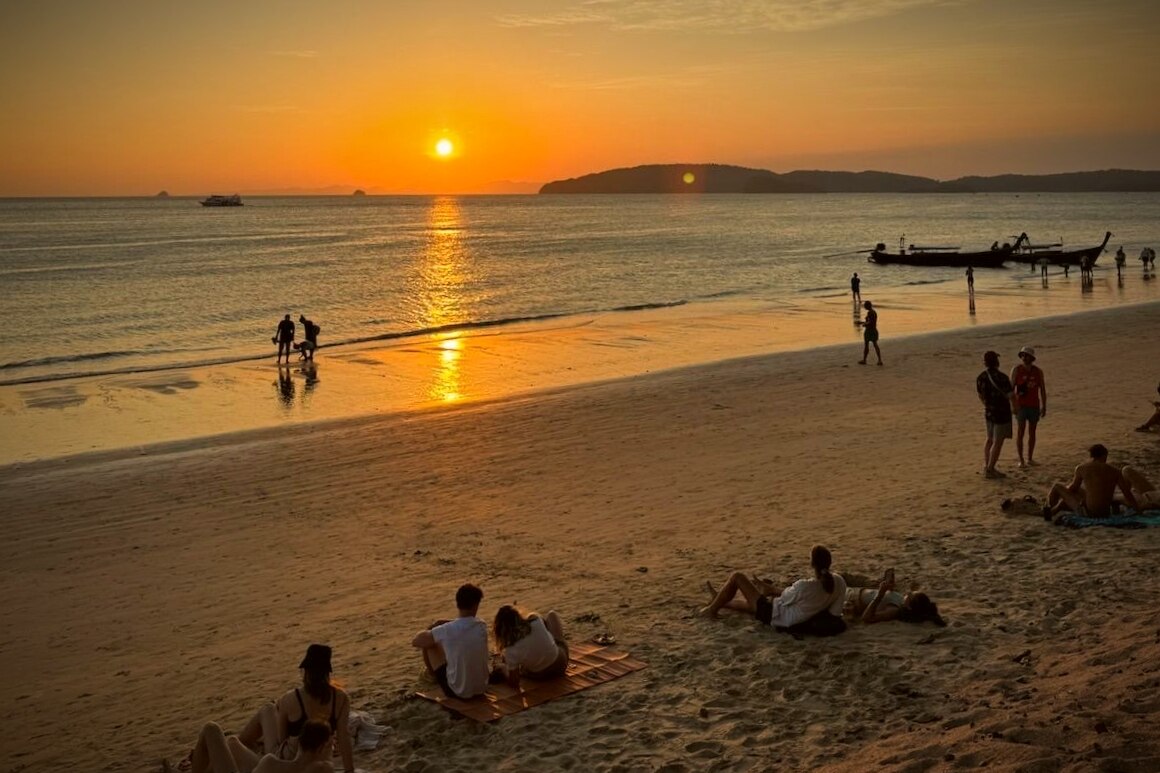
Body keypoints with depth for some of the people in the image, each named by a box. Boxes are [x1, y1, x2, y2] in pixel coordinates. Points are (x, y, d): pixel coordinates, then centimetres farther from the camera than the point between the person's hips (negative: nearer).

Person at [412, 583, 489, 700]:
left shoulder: (446, 630, -20)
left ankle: (432, 676, 41)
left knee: (429, 644, 12)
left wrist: (429, 631, 15)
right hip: (481, 689, 4)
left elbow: (415, 642, -3)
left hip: (456, 692, -4)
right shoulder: (482, 626, -8)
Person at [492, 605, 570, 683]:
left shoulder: (510, 651, -32)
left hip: (539, 675, -1)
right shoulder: (535, 620, -28)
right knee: (551, 614, 23)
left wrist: (502, 667, -4)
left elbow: (513, 682, -21)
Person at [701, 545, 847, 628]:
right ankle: (719, 601, 62)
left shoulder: (803, 587, -36)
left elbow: (785, 599, -15)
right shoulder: (839, 582, -19)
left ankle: (712, 610, 26)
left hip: (772, 615, -8)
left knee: (736, 576, 6)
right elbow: (835, 612, -6)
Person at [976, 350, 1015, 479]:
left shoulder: (981, 377, -3)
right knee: (998, 442, 1)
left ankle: (986, 466, 23)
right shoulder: (1001, 377, -24)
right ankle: (990, 470, 2)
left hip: (988, 412, 7)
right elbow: (1011, 396, -18)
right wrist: (1015, 408, 2)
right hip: (1002, 414, -7)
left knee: (990, 439, 19)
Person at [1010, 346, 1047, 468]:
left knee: (1032, 432, 9)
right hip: (1021, 406, -3)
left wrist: (1044, 406, 4)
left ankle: (1030, 459, 20)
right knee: (1020, 431, -6)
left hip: (1034, 406, 3)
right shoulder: (1016, 370, -8)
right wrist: (1013, 405, -16)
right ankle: (1021, 461, -3)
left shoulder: (1038, 371, 1)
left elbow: (1042, 389, 7)